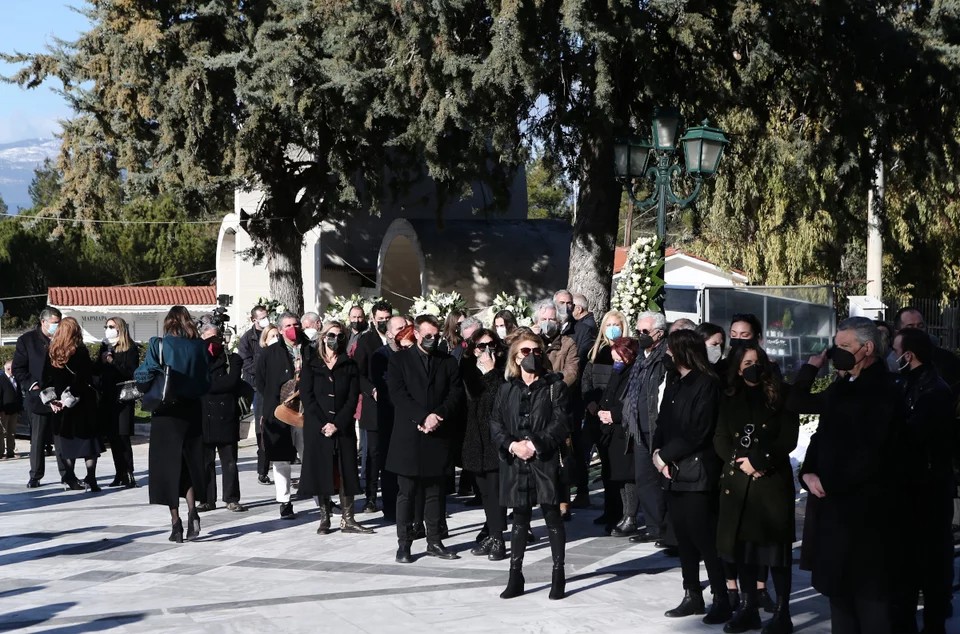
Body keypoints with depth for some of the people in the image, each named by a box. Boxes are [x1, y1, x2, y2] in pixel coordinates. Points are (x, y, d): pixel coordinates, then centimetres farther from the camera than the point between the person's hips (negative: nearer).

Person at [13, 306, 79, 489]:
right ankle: (35, 476, 17)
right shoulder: (27, 340, 2)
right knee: (37, 439, 6)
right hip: (38, 397, -1)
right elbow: (18, 369, 2)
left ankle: (67, 475, 3)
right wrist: (32, 385, -10)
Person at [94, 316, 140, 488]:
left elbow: (131, 373, -13)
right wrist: (102, 360, -6)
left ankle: (128, 474, -8)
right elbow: (96, 370, 12)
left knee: (122, 436, -10)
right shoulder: (105, 347, 14)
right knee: (112, 437, 7)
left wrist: (113, 362, -16)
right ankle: (120, 474, 12)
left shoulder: (130, 349, -5)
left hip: (123, 398, -6)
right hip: (107, 397, 6)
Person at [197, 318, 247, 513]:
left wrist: (207, 385, -9)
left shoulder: (232, 359, 5)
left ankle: (232, 499, 8)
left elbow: (232, 382, -10)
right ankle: (208, 499, 11)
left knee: (229, 460, 2)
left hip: (225, 416, -2)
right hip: (203, 416, 2)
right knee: (205, 461, 5)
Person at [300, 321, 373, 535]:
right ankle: (324, 519, 9)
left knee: (346, 471, -1)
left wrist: (337, 424, -13)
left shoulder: (349, 366, 7)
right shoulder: (310, 365, 5)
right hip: (317, 427, -1)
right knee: (321, 471, 1)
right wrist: (323, 423, -14)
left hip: (343, 427, 1)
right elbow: (307, 397, -3)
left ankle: (347, 520, 1)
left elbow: (353, 398, -1)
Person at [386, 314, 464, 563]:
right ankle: (404, 543, 6)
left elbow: (456, 393, 3)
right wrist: (424, 417, -17)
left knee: (435, 493, 8)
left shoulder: (448, 362, 12)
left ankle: (434, 542, 14)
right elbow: (398, 394, -7)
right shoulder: (399, 360, 3)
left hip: (438, 436, 3)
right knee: (407, 493, 1)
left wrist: (437, 416, -13)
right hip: (408, 437, -2)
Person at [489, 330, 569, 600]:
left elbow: (560, 423, -8)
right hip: (515, 461, 3)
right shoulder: (507, 388, 8)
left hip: (546, 460, -3)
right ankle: (515, 576, 14)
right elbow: (496, 422, 5)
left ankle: (558, 575, 11)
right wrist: (511, 445, -11)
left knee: (552, 517, 2)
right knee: (519, 518, 9)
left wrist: (535, 444, -16)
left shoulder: (555, 386, -1)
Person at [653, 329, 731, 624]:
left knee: (704, 538, -6)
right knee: (684, 537, 13)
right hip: (673, 471, 8)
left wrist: (665, 455, -12)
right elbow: (663, 421, 13)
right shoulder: (674, 382, 14)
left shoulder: (706, 384, -11)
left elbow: (697, 433, -17)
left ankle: (721, 600, 1)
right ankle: (692, 596, 22)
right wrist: (658, 450, -5)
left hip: (697, 473, -8)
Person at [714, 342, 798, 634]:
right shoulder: (729, 398, 12)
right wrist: (741, 463, -8)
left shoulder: (780, 394, 1)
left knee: (775, 543, -4)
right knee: (743, 542, 6)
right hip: (738, 479, 4)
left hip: (774, 479, -4)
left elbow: (788, 438, -5)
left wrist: (759, 460, -14)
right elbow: (720, 439, 8)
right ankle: (748, 608, 15)